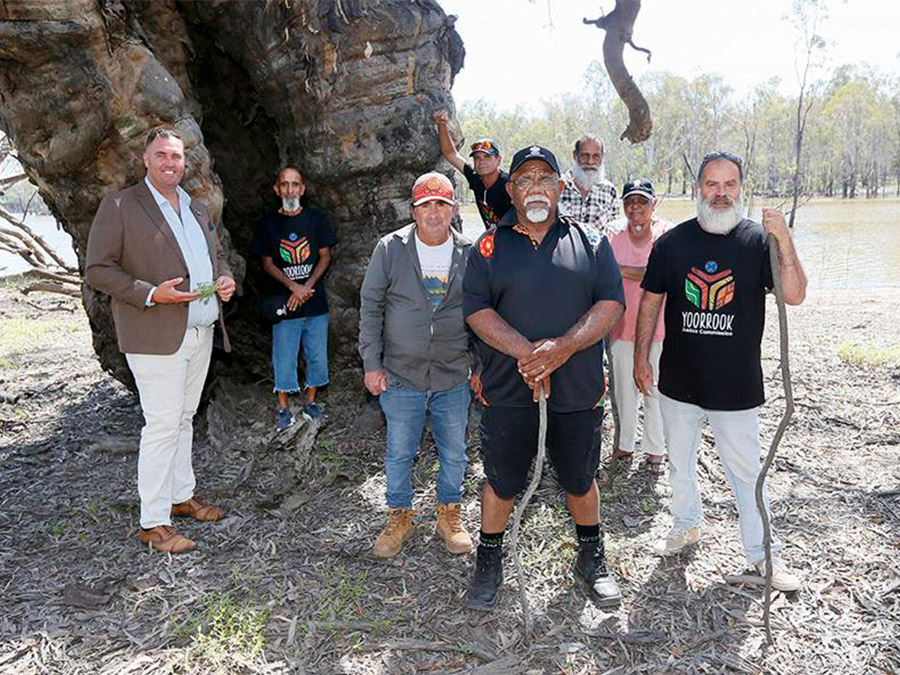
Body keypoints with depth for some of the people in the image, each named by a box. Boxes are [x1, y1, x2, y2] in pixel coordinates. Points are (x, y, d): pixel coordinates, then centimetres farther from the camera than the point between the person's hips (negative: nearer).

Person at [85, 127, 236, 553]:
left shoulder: (197, 209, 16)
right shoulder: (119, 206, -5)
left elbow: (217, 255, 27)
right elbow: (97, 270, -8)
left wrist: (226, 279, 4)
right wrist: (151, 294, -20)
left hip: (201, 333, 7)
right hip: (156, 337, -7)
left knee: (184, 419, 16)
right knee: (162, 425, -5)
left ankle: (180, 496, 30)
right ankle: (153, 523, 5)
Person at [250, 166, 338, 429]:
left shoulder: (316, 218, 2)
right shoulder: (268, 223, 2)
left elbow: (325, 257, 2)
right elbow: (268, 263, 2)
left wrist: (307, 287, -11)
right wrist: (293, 286, -13)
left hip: (316, 301, 1)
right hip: (284, 302, -1)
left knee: (317, 355, 8)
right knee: (283, 357, 4)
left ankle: (311, 401, 25)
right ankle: (283, 407, 18)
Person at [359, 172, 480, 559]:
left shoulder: (469, 253, 0)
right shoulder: (390, 248, -4)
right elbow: (370, 306, 0)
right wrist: (371, 363, -3)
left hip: (454, 377, 1)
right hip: (400, 375, -1)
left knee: (454, 453, 13)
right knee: (399, 453, 11)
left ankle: (449, 515, 35)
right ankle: (399, 517, 32)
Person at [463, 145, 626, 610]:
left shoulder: (590, 242, 5)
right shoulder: (490, 246, 4)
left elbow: (611, 303, -4)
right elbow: (476, 309, -6)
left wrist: (564, 347, -20)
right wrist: (526, 352, -20)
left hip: (577, 391, 1)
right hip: (507, 391, 0)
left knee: (580, 480, 17)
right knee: (501, 482, 11)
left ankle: (591, 558, 40)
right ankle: (489, 561, 34)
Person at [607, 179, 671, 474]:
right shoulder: (616, 240, 5)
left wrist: (623, 270, -17)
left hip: (657, 328, -3)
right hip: (622, 326, 4)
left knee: (655, 390, 6)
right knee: (624, 389, 13)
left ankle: (655, 449, 21)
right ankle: (625, 443, 28)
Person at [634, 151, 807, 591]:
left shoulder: (759, 240, -6)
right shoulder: (672, 242, -1)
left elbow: (795, 296, -16)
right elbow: (650, 301, 5)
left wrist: (784, 241, -28)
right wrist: (641, 357, 2)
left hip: (737, 385, -2)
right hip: (678, 381, 2)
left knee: (746, 470, 7)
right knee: (679, 460, 18)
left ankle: (763, 552, 24)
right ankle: (686, 524, 40)